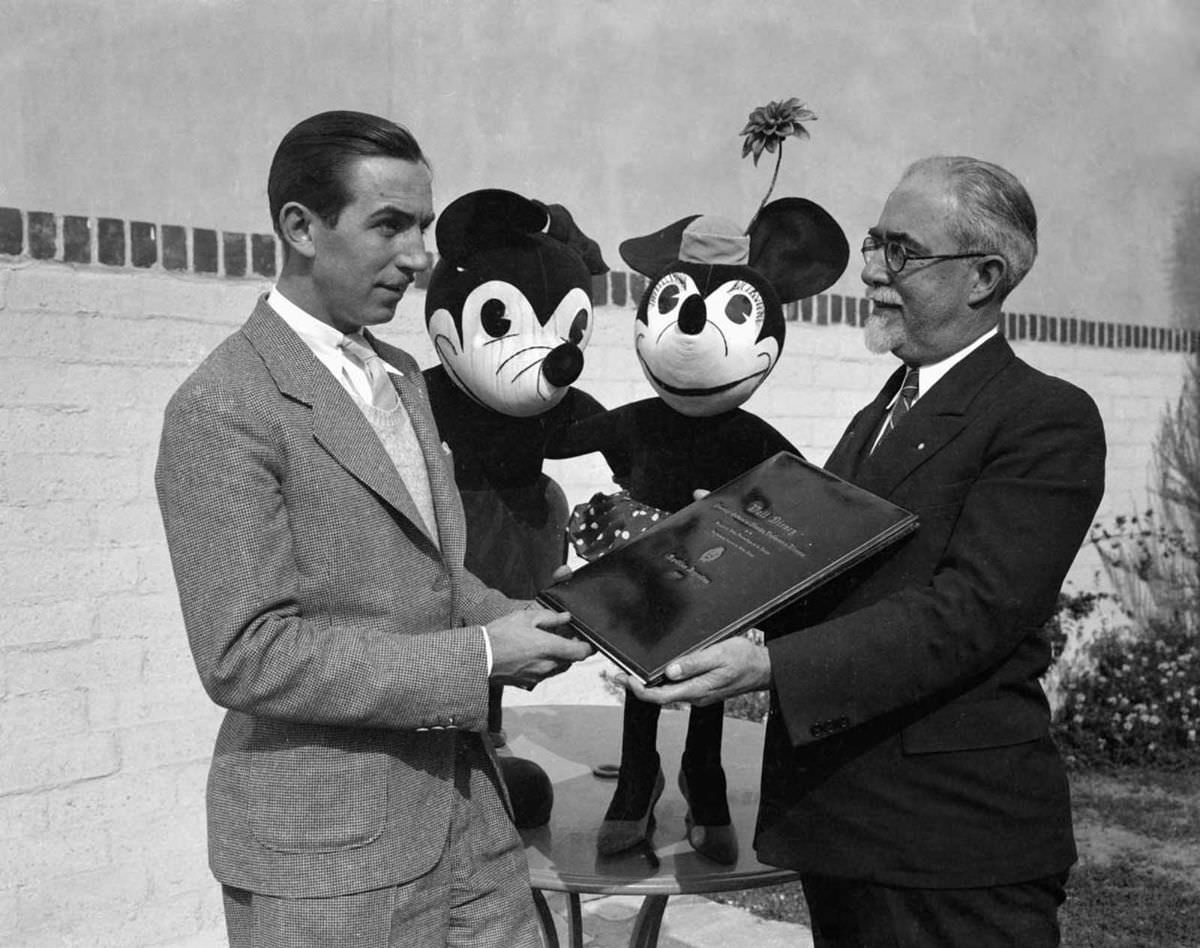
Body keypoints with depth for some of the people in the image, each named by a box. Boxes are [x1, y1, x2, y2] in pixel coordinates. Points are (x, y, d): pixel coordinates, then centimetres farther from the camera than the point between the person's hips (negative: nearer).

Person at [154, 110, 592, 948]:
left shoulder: (400, 375, 11)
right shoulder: (222, 411, -15)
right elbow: (245, 656, -20)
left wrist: (515, 624, -1)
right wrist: (475, 658, -20)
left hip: (464, 808, 7)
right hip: (325, 849, -7)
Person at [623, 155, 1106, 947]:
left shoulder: (1049, 420, -11)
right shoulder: (879, 417, 17)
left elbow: (971, 610, -22)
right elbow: (817, 575, 13)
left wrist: (772, 665, -29)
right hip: (837, 822, 8)